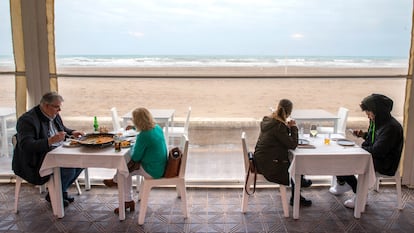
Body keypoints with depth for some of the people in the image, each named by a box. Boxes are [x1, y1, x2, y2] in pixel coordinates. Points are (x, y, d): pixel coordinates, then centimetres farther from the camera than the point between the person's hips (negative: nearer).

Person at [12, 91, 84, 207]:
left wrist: (72, 132, 6)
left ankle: (62, 190, 12)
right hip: (35, 163, -9)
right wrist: (50, 141, -40)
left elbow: (62, 128, 28)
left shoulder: (54, 115, 8)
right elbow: (26, 145, -30)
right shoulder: (27, 120, -19)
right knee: (68, 169, -26)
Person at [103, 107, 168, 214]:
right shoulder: (158, 128, 0)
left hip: (152, 171, -9)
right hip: (161, 167, 9)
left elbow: (135, 158, -13)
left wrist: (134, 147, 4)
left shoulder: (144, 135, -25)